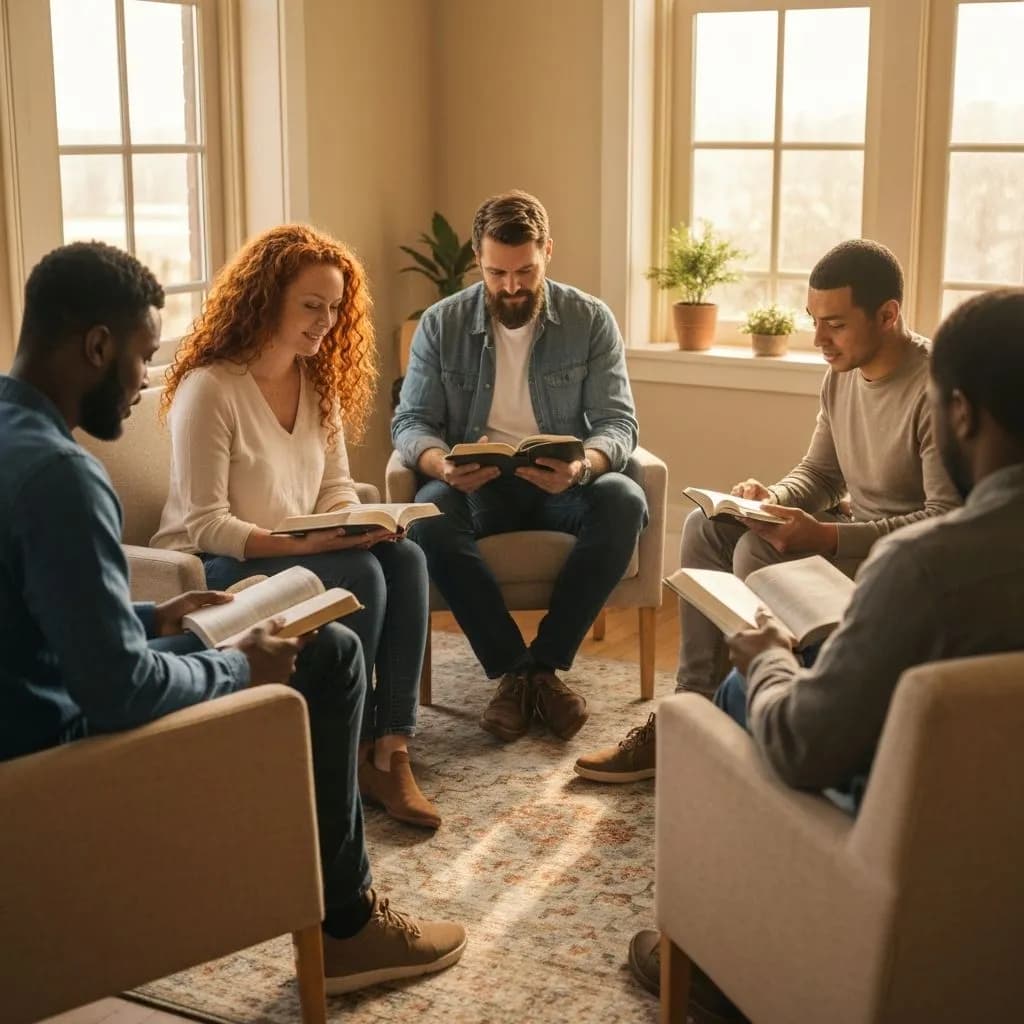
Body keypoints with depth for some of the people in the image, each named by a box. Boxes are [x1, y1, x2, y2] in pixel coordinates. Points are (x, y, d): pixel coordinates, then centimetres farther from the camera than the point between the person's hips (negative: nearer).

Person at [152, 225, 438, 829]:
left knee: (405, 559, -20)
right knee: (359, 575, -29)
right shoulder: (210, 388, -18)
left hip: (304, 551, 7)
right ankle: (354, 749, -13)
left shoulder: (319, 380, 5)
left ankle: (391, 748, -21)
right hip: (216, 566, -7)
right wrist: (303, 545, -29)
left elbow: (335, 485, 8)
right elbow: (204, 524, -20)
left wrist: (360, 523, -15)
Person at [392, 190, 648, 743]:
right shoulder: (441, 324, 2)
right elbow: (411, 422, -1)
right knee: (429, 516, -34)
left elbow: (618, 422, -5)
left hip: (561, 486, 0)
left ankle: (544, 662, -20)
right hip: (474, 486, 0)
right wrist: (440, 464, -27)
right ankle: (513, 669, -22)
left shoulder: (591, 320, 0)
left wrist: (583, 465, -30)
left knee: (623, 501, -32)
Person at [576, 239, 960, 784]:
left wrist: (825, 537, -32)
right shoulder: (842, 374, 5)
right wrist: (772, 499, -8)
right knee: (707, 526, -3)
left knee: (760, 551, -26)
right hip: (852, 529, 9)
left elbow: (949, 522, -27)